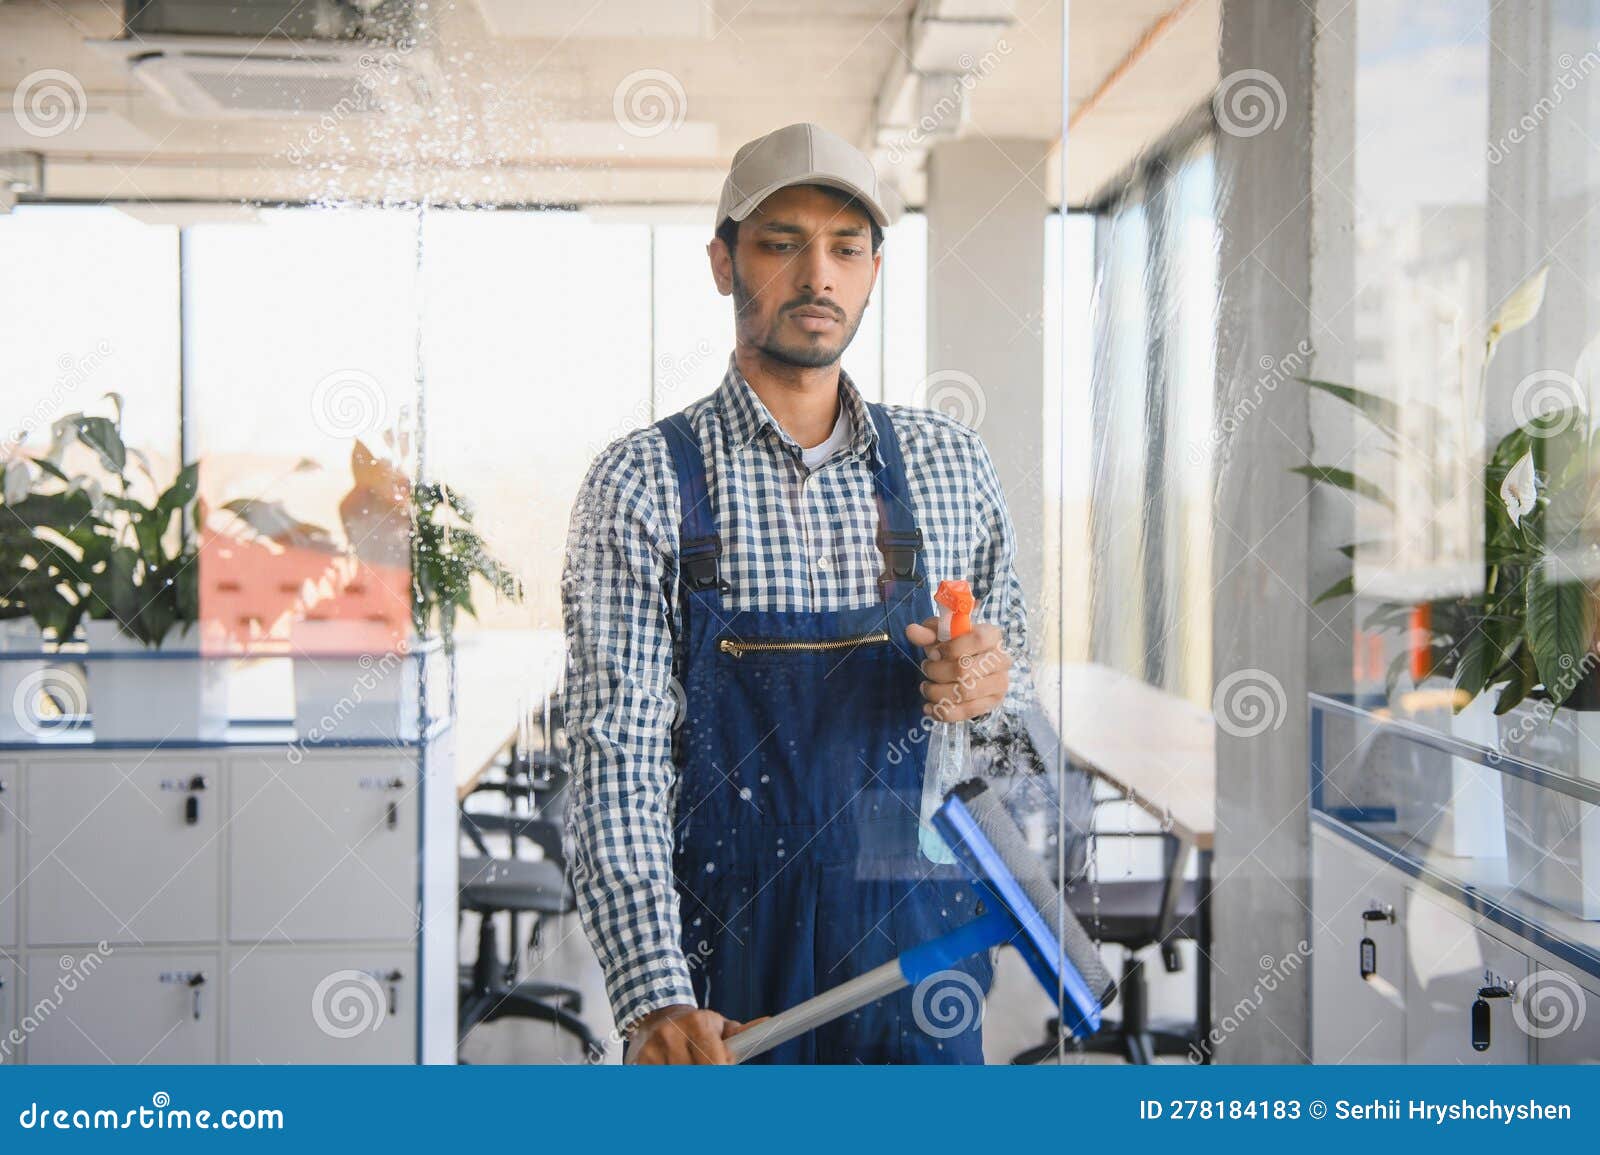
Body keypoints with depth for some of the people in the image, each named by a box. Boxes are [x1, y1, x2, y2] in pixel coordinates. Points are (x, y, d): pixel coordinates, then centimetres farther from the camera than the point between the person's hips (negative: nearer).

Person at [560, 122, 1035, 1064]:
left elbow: (1016, 695, 15)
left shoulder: (950, 464, 5)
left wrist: (991, 686, -10)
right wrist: (657, 1000, -22)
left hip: (916, 951, 3)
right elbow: (617, 758, -11)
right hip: (724, 958, -2)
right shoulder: (645, 483, -5)